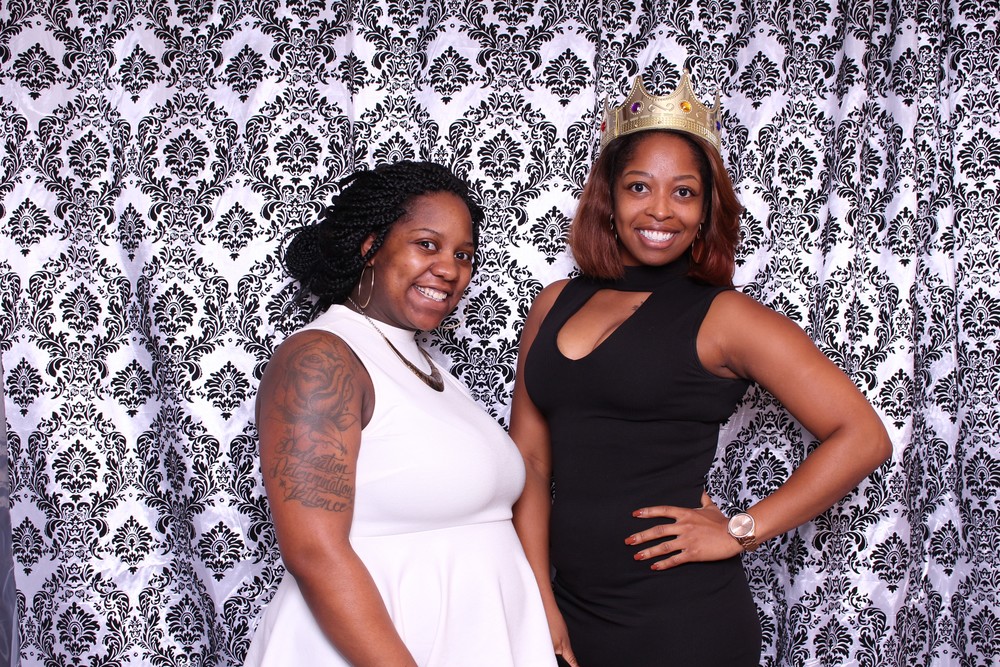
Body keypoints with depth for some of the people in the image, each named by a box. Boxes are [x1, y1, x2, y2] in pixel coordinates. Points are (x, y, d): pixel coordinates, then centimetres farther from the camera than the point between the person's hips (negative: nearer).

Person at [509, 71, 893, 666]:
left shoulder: (721, 316, -7)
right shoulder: (557, 304, 5)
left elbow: (863, 437, -9)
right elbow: (530, 460, 4)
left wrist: (740, 531, -10)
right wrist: (542, 605, -3)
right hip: (572, 612, 4)